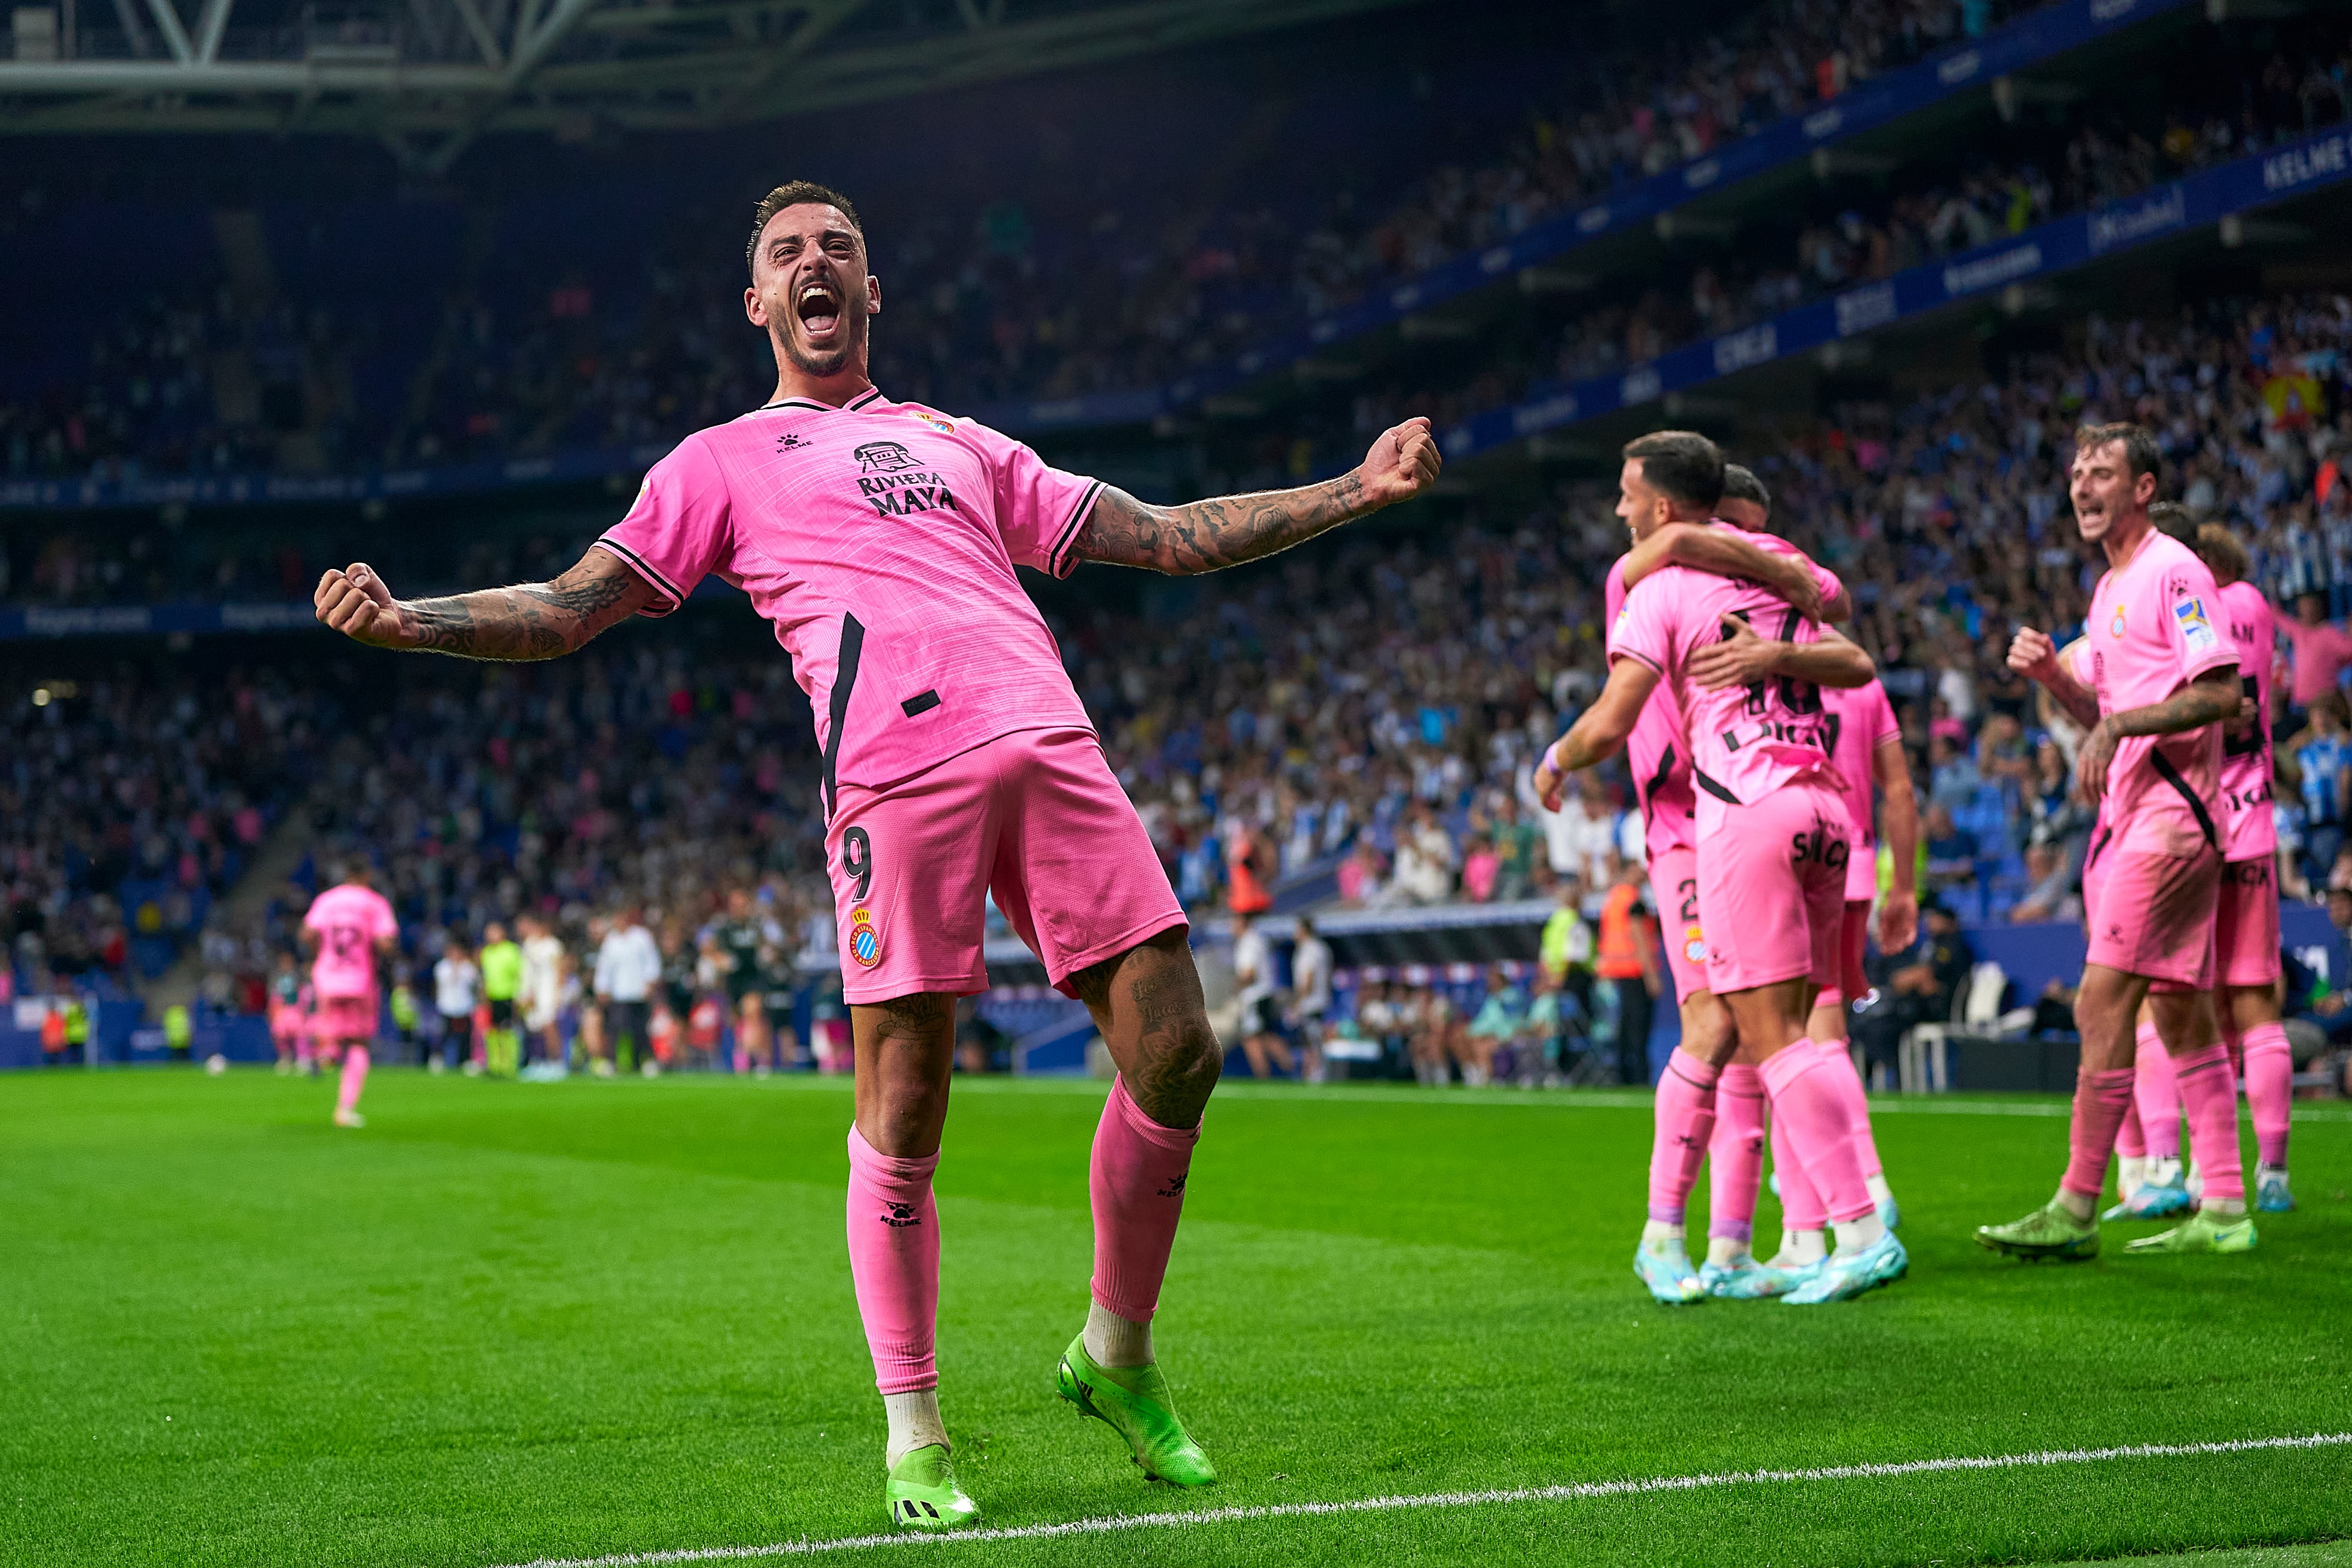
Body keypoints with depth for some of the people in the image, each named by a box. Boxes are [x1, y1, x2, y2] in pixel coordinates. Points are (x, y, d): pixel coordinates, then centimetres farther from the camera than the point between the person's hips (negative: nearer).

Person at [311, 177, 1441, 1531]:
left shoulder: (960, 445, 31)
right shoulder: (722, 464, 21)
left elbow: (1165, 539, 32)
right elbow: (571, 610, 14)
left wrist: (1358, 490, 26)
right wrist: (407, 620, -3)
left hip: (1051, 743, 4)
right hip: (895, 770, -3)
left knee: (1176, 1057, -5)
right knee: (903, 1118, -6)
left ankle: (1118, 1356, 16)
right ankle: (915, 1433, 11)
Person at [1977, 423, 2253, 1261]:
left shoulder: (2173, 570, -10)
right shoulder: (2110, 590, 20)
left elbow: (2221, 691, -17)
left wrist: (2118, 724, -20)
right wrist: (2052, 674, 8)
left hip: (2168, 810, -10)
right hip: (2130, 813, 10)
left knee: (2102, 1004, -12)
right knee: (2181, 1013, 8)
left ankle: (2075, 1211, -10)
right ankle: (2223, 1210, 11)